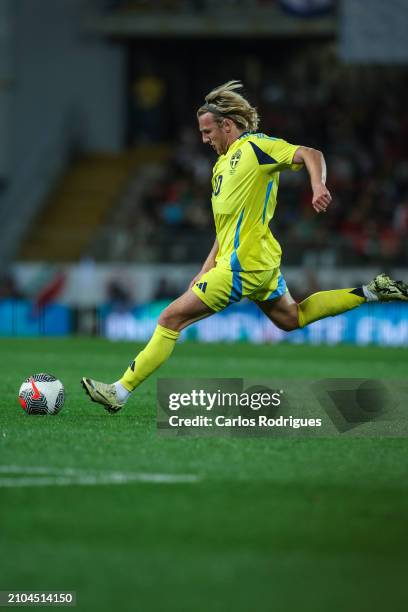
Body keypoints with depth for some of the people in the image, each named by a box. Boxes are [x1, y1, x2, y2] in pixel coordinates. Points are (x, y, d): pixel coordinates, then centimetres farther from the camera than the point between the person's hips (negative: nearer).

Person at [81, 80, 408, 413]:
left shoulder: (254, 146, -8)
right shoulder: (223, 164, 19)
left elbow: (311, 155, -17)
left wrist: (318, 186, -37)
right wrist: (206, 270, 18)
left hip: (243, 266, -10)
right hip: (261, 262, 10)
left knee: (171, 318, -9)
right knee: (291, 318, 26)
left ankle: (121, 391, -7)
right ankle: (369, 293, 24)